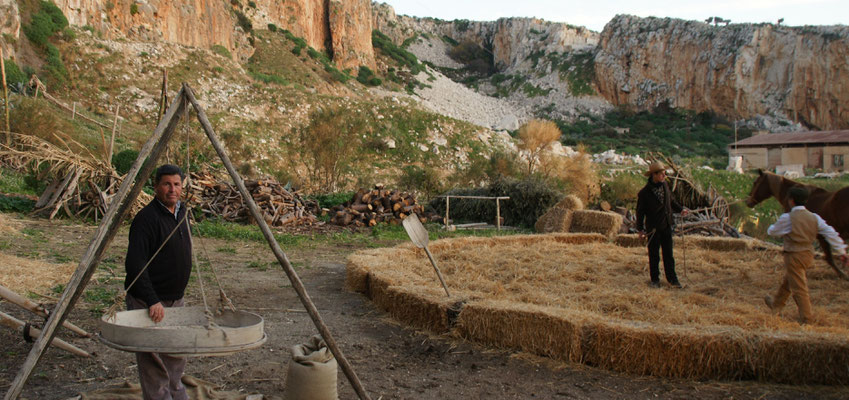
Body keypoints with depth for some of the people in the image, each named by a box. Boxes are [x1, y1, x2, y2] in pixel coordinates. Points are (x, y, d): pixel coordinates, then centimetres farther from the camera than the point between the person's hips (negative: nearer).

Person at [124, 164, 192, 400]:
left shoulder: (182, 213, 8)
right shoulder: (146, 218, -19)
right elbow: (135, 264, -26)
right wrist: (152, 301, -31)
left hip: (175, 300, 9)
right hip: (149, 302, -9)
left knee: (176, 356, 21)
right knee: (155, 365, -3)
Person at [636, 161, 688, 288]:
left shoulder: (665, 185, 3)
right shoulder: (645, 192, -14)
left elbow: (671, 201, 18)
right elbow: (640, 211, -8)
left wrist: (680, 209, 2)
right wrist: (640, 228, -10)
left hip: (666, 226, 4)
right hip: (653, 228, -4)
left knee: (668, 254, 10)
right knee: (654, 255, 7)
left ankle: (672, 279, 19)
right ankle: (655, 279, 20)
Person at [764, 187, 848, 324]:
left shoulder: (787, 218, -15)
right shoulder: (814, 217, 0)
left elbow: (772, 231, -1)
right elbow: (831, 233, -3)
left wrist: (771, 228, 24)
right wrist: (841, 252, -1)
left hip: (794, 255, -7)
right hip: (808, 254, 7)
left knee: (798, 288, 1)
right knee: (787, 281, 24)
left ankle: (806, 317, 4)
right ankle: (776, 305, 42)